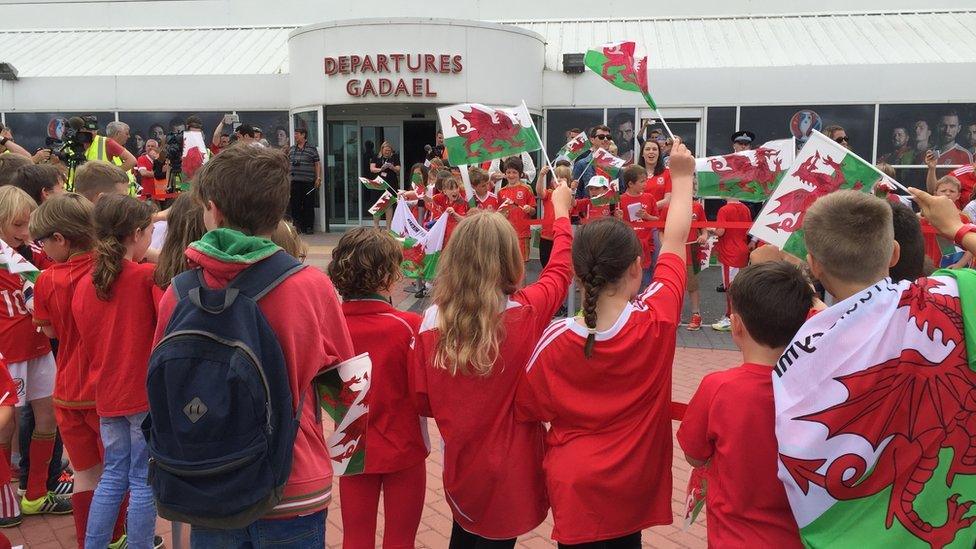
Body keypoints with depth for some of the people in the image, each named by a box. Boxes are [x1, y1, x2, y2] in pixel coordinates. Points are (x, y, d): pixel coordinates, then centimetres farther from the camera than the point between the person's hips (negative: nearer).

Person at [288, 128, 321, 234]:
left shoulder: (312, 149, 2)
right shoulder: (291, 149, 14)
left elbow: (317, 164, 1)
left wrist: (318, 177, -6)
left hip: (308, 181, -4)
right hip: (294, 181, 4)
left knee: (308, 205, -1)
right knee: (295, 204, 3)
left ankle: (309, 227, 7)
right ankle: (297, 226, 10)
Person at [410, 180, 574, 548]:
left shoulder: (433, 320, -14)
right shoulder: (527, 313, -19)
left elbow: (422, 402, -5)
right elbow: (560, 270, 1)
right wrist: (561, 211, 16)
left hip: (459, 463, 2)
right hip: (510, 469, -2)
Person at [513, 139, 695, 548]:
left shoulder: (554, 341, -18)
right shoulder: (657, 320, -15)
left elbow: (526, 412, -7)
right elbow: (675, 240, -2)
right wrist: (683, 175, 10)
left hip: (576, 486, -1)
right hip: (636, 484, 1)